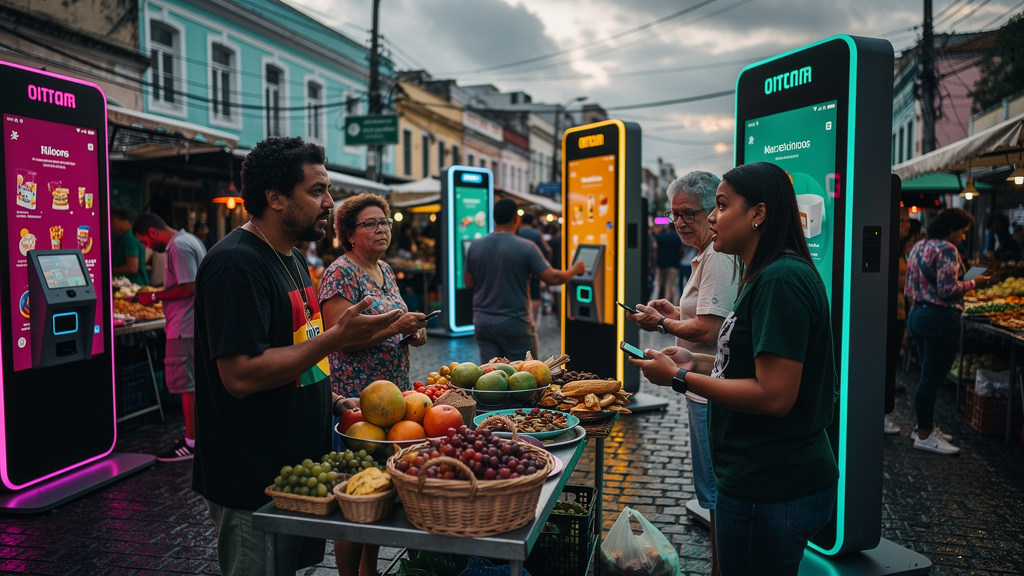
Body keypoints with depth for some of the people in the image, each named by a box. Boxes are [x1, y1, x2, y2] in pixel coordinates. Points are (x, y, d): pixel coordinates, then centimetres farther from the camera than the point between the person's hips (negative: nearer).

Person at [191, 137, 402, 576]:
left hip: (296, 465, 9)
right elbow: (241, 376, -29)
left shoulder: (291, 257, 10)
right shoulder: (236, 264, -21)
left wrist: (329, 400, 10)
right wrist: (336, 337, -27)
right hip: (253, 486, -9)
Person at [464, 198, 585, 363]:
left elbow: (469, 283, 7)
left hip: (482, 322, 4)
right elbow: (551, 278, -11)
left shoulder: (475, 246, 1)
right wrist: (574, 270, 6)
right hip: (514, 323, -4)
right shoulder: (526, 247, -11)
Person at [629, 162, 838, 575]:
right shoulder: (768, 277, 13)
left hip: (769, 490, -10)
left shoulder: (781, 281, -21)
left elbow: (774, 395, -25)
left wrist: (681, 379, -18)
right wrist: (696, 363, 6)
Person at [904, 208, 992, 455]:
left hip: (917, 313, 9)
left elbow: (909, 288, 16)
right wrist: (974, 283, -6)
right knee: (932, 378, -3)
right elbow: (947, 289, -20)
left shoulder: (918, 247, 13)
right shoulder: (947, 249, -14)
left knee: (927, 376, 17)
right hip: (940, 318, -9)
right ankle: (924, 435, 4)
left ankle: (924, 426, 25)